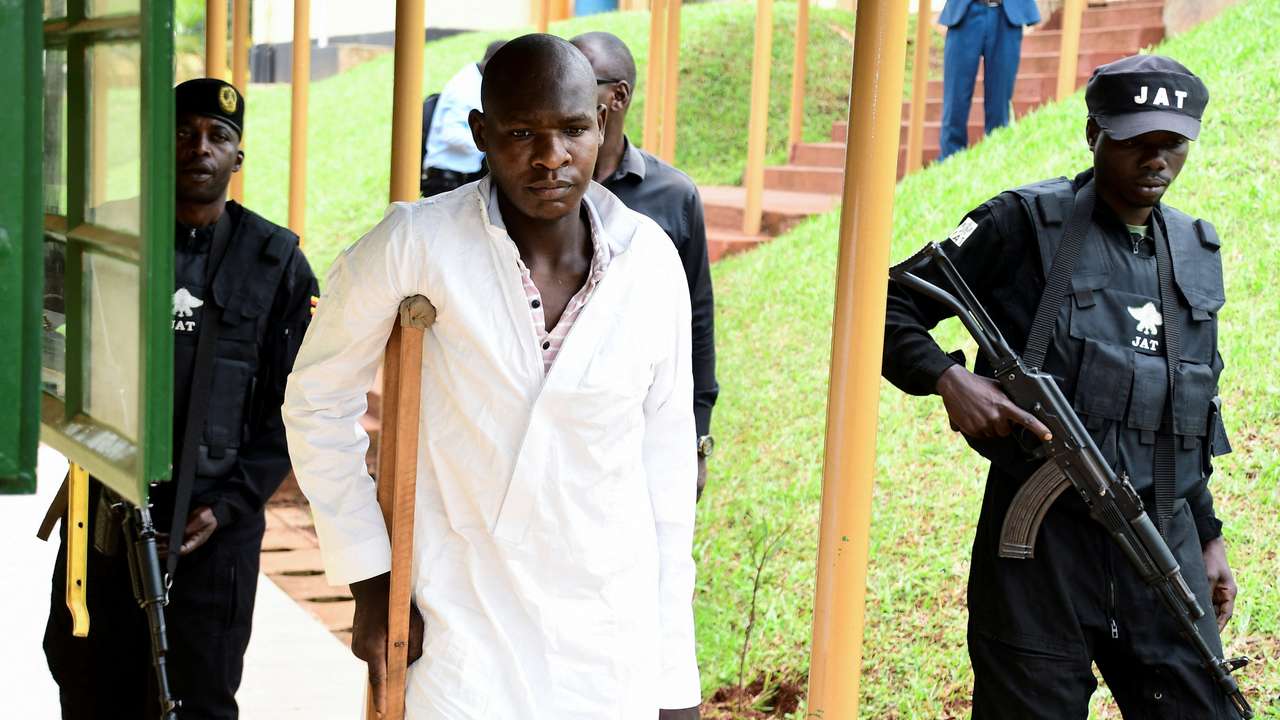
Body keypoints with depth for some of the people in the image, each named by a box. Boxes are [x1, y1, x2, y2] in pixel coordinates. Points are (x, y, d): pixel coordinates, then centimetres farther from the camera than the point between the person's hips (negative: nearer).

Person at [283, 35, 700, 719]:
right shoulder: (415, 245, -13)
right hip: (460, 639, -2)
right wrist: (369, 585, -3)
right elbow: (317, 401, 0)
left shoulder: (652, 262, -5)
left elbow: (665, 468, 2)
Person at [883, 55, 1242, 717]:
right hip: (1042, 539, -5)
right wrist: (949, 378, -21)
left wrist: (1207, 534, 21)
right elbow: (888, 309, -3)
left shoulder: (1196, 252, 15)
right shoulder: (1025, 225, -3)